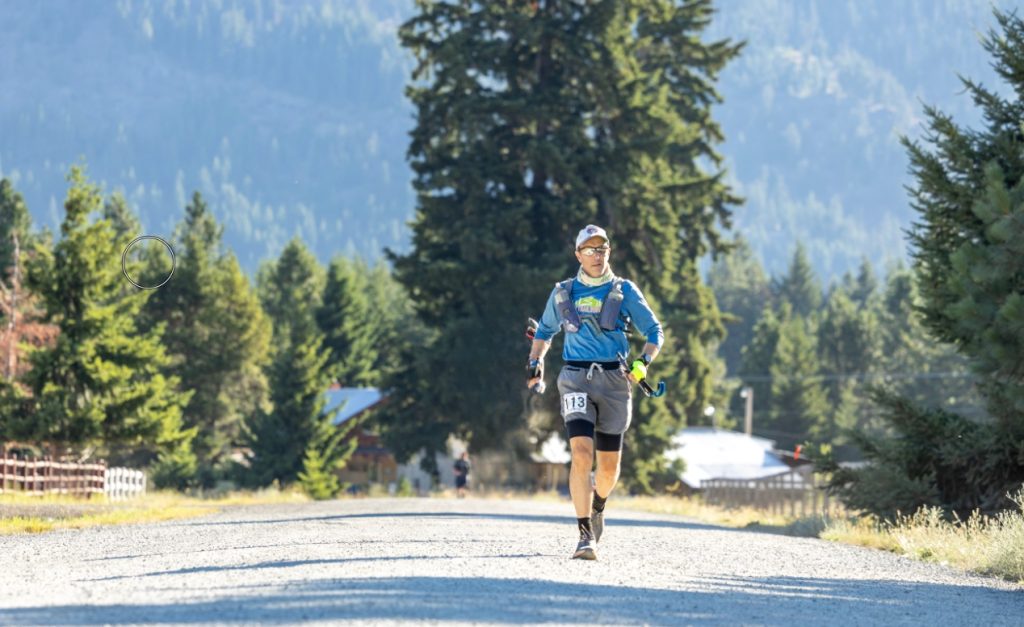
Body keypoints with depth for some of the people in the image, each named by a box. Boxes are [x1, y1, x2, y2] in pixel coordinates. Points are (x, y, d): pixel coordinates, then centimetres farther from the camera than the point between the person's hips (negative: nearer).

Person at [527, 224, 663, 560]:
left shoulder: (624, 291, 5)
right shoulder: (562, 293, 9)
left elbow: (655, 332, 6)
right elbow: (545, 331, 25)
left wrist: (643, 363, -12)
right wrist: (535, 361, 8)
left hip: (614, 381, 0)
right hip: (575, 379, 0)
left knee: (609, 464, 7)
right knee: (581, 453, -19)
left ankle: (597, 505, 42)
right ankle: (586, 536, -19)